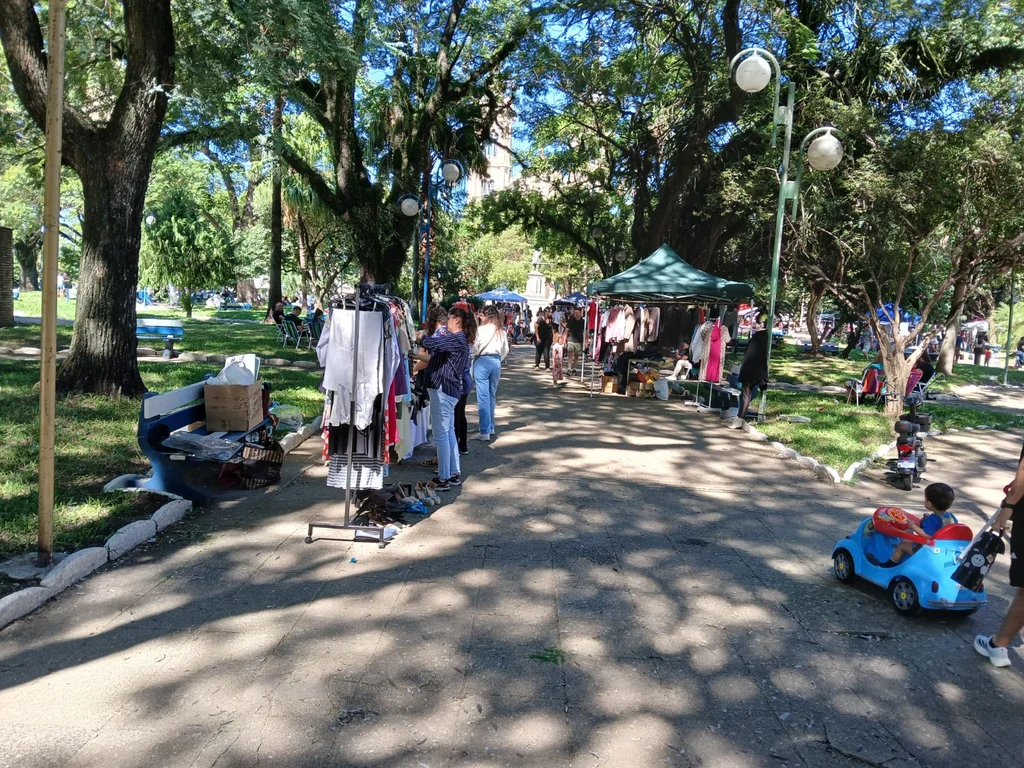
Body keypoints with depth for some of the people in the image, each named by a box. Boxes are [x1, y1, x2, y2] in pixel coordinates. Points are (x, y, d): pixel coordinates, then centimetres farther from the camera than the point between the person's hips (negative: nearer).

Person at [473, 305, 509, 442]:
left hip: (482, 361, -5)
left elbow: (475, 348, -6)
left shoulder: (481, 329, -9)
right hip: (496, 361, 5)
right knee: (492, 395, 17)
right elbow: (506, 350, 9)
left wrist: (472, 358, 13)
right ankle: (490, 427, 27)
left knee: (483, 396, -4)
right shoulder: (501, 331, 5)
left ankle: (485, 432, -6)